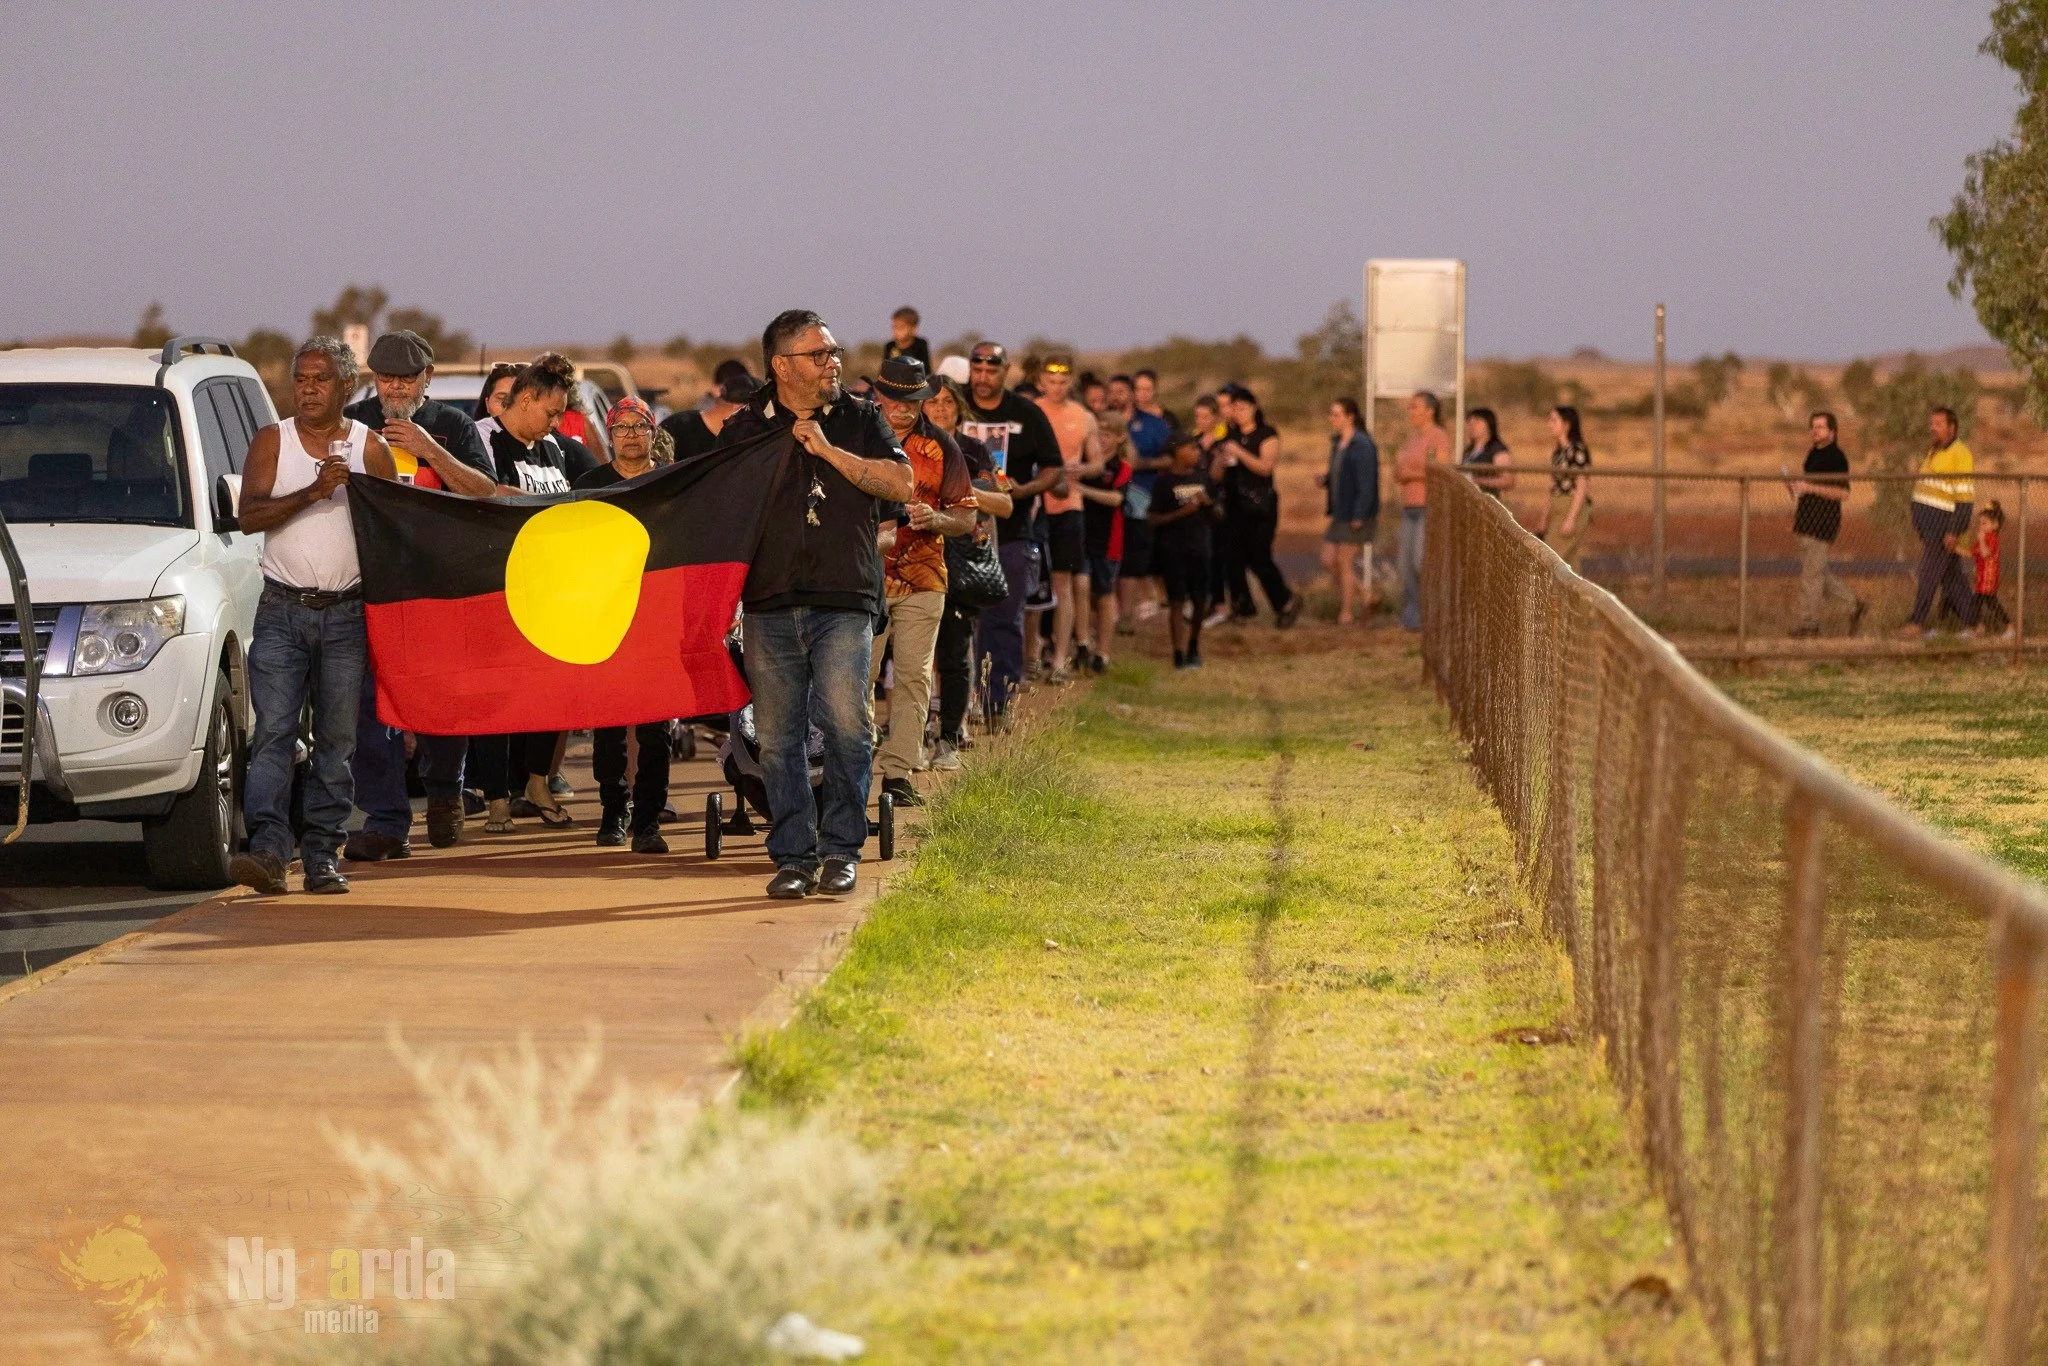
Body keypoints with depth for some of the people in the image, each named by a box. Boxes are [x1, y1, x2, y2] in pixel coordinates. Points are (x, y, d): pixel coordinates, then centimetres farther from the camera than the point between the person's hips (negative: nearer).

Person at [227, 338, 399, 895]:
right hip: (282, 611, -1)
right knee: (273, 733, -12)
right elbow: (249, 514, -9)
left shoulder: (370, 448, 5)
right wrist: (312, 492, -21)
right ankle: (268, 850, -20)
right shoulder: (272, 442, 4)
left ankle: (322, 857, 7)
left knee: (338, 740, 3)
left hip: (347, 613, 1)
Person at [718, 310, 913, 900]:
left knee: (847, 725, -10)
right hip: (769, 606, 1)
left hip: (844, 601, -1)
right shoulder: (743, 429, 10)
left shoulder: (859, 420, 10)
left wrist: (830, 450, -7)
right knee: (777, 735, 1)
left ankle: (841, 851, 1)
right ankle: (792, 856, 8)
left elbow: (901, 484, -1)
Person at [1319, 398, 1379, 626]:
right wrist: (1324, 480, 1)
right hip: (1340, 513, 9)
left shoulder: (1362, 446, -16)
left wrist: (1359, 516, -23)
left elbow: (1366, 483, -20)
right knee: (1329, 561, 9)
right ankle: (1365, 596, 20)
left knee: (1345, 563, -3)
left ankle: (1346, 612, 8)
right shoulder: (1337, 443, 12)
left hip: (1357, 516, -9)